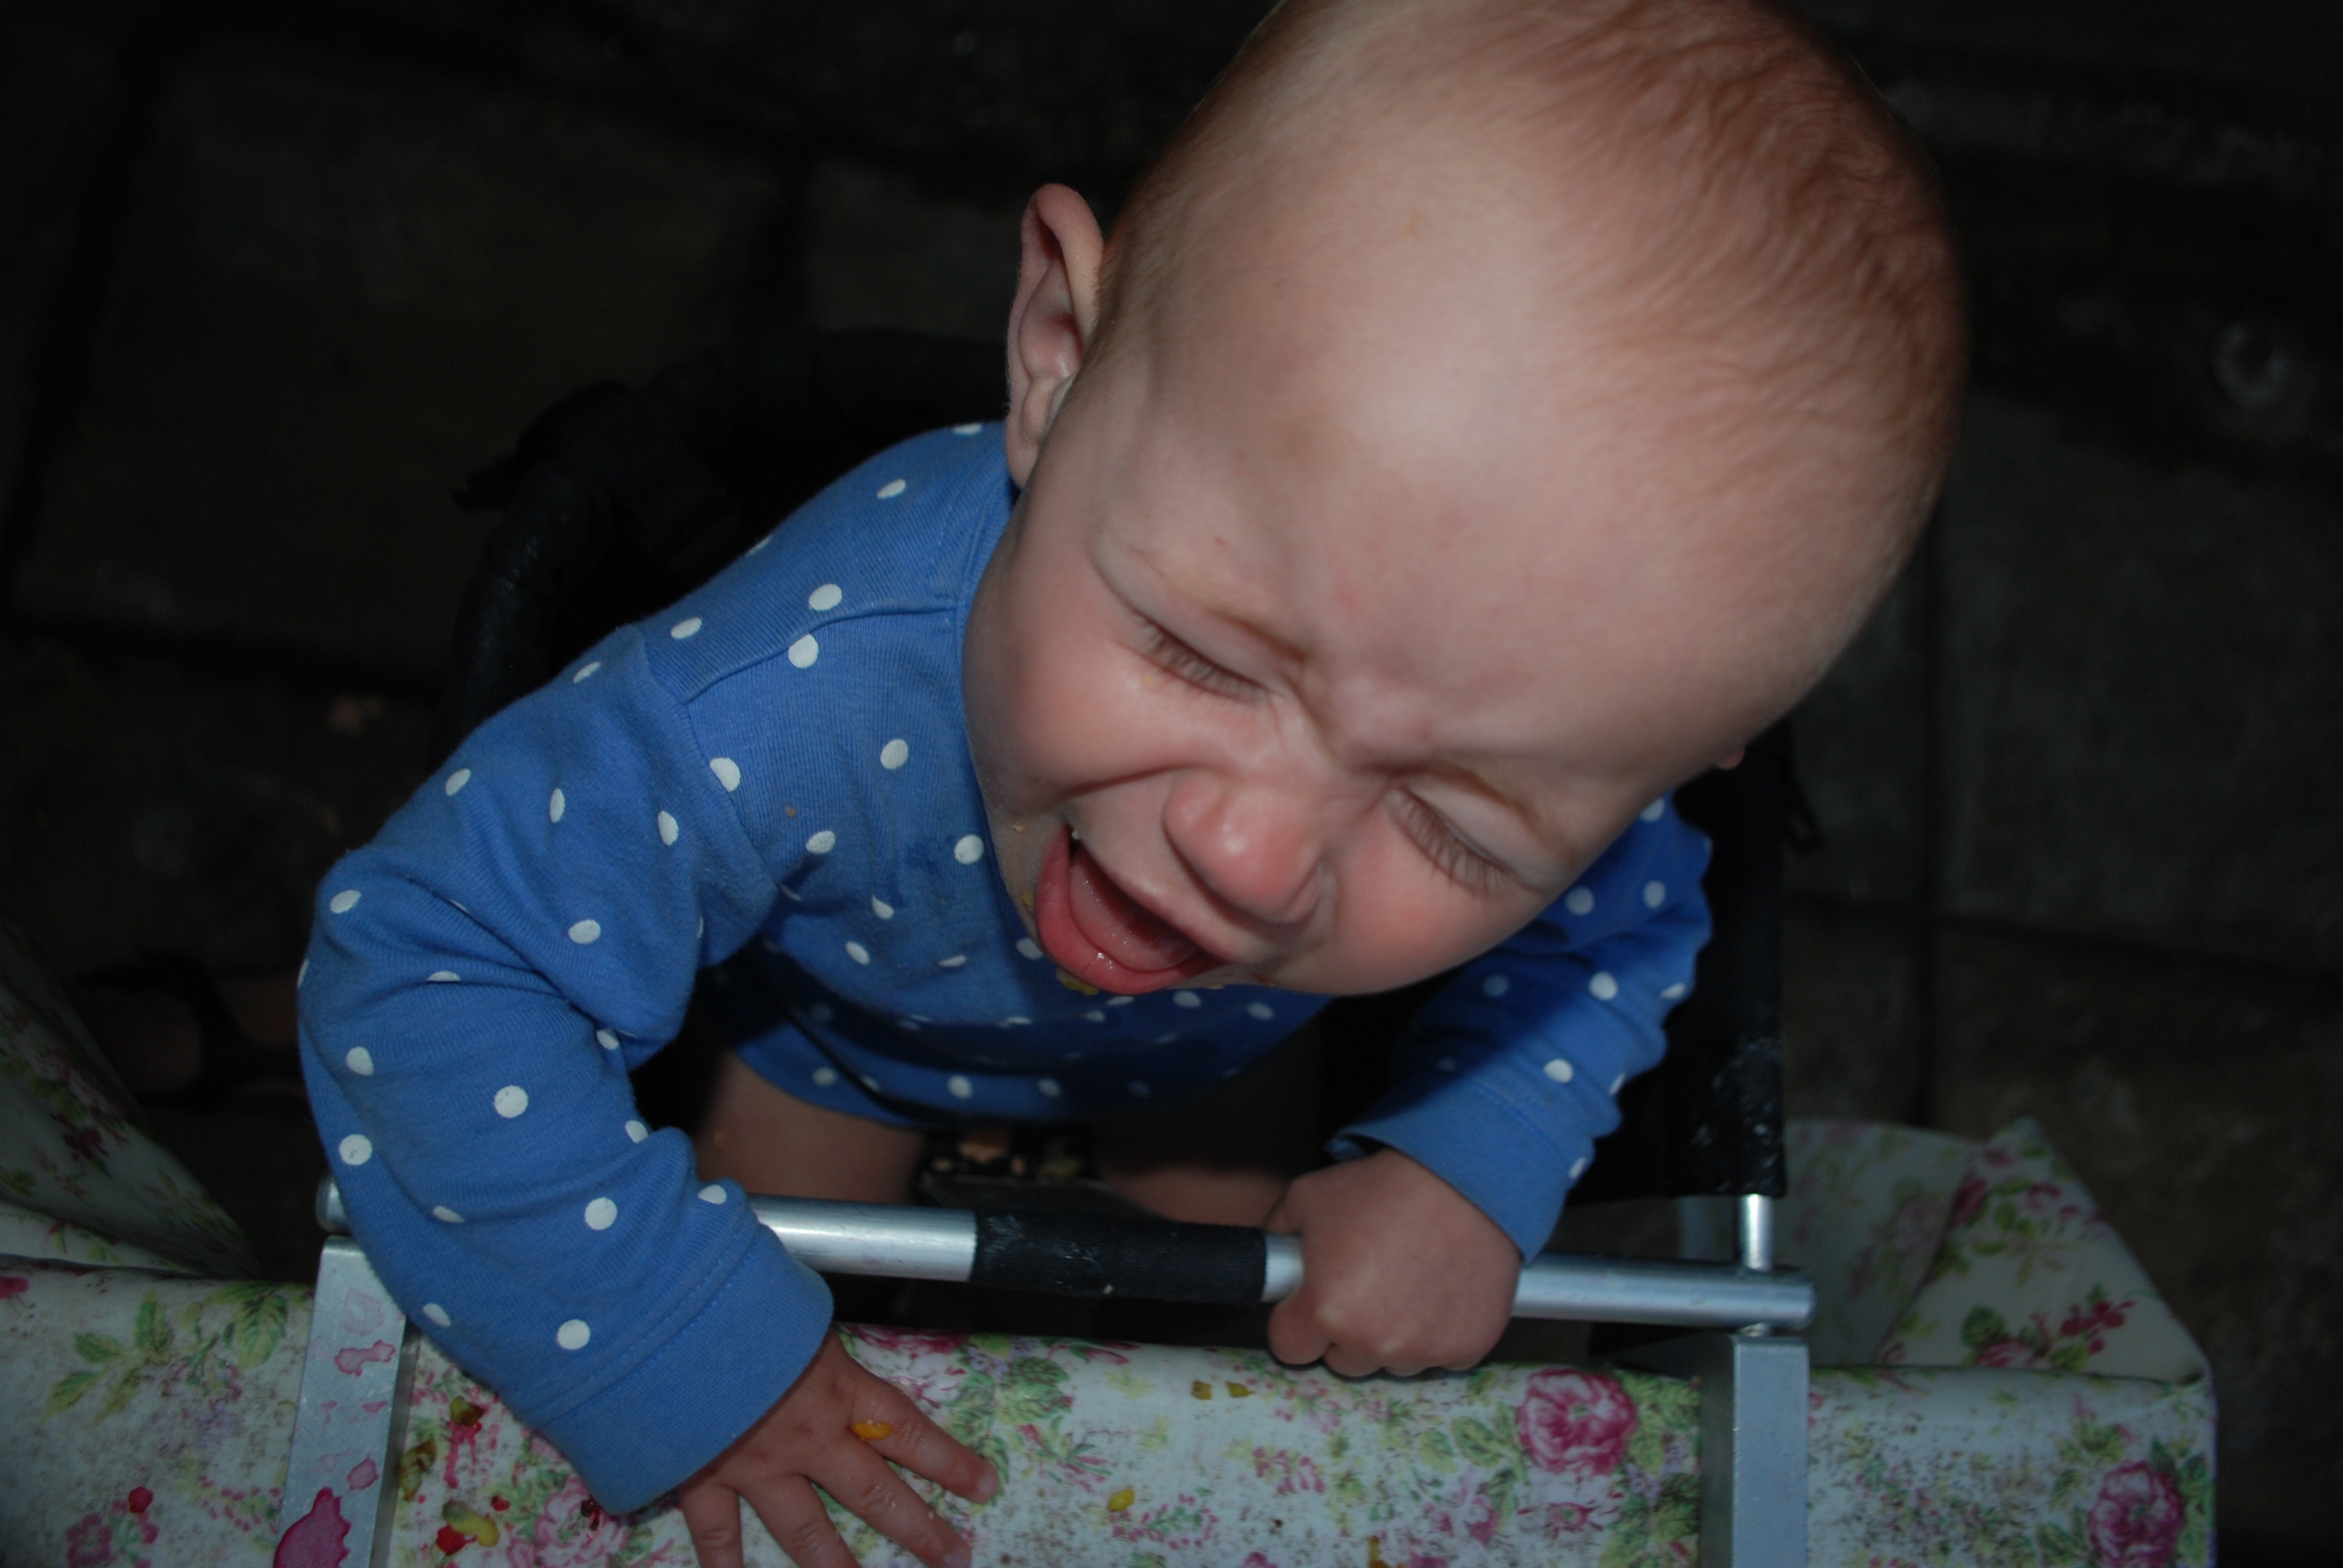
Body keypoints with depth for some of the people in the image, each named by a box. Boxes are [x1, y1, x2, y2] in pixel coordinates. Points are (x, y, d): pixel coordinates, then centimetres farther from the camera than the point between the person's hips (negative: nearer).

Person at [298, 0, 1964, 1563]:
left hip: (1208, 1047, 2)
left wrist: (1474, 1166, -29)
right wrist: (680, 1354, -37)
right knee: (767, 1277, 21)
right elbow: (426, 966, -39)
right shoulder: (790, 709, -52)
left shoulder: (1551, 763, -39)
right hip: (848, 1015, -2)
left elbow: (1623, 926, -14)